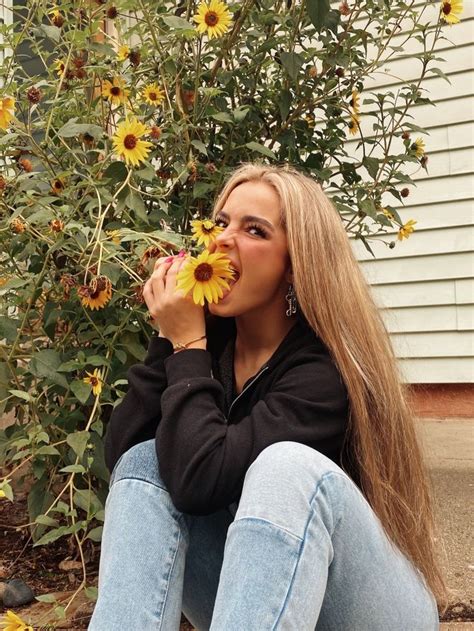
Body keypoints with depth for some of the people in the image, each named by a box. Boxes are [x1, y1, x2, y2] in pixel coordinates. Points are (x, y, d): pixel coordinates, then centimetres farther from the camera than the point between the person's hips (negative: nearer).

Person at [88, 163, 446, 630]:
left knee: (288, 467, -35)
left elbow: (200, 479, -33)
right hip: (253, 589, 6)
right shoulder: (211, 336, -3)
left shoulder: (329, 367, -22)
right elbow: (120, 454, -11)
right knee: (147, 460, -16)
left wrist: (187, 344, -22)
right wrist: (170, 339, -17)